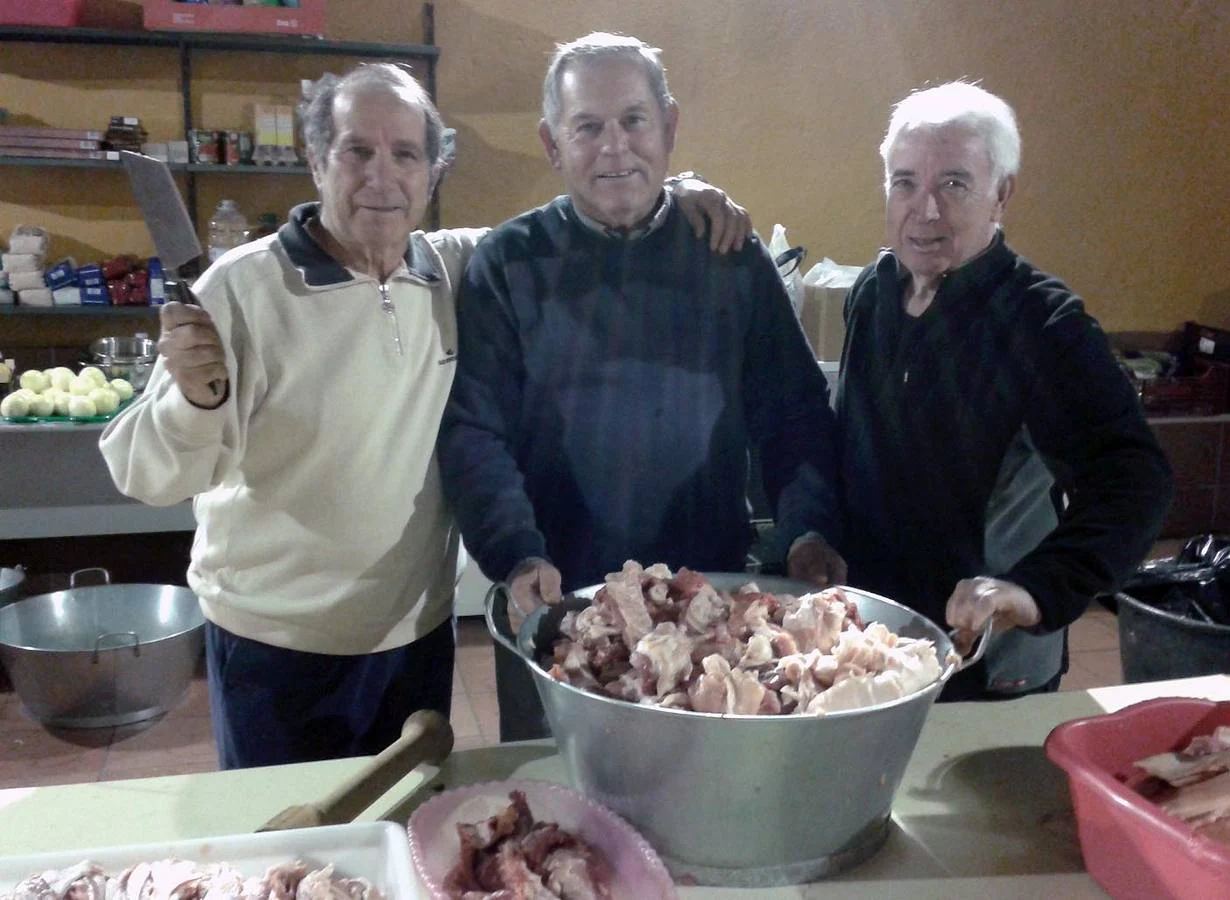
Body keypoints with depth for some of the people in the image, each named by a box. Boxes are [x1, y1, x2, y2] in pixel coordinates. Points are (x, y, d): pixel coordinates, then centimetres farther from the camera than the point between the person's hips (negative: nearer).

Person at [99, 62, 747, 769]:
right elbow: (150, 476, -14)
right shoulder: (243, 288, -16)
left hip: (422, 633, 4)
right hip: (278, 650, -4)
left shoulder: (456, 269, -4)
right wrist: (195, 398, -35)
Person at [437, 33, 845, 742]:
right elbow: (474, 432, -8)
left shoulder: (733, 258, 1)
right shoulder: (509, 264, -4)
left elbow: (796, 414, 3)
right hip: (554, 604, -1)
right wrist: (519, 557, -22)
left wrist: (810, 528, -13)